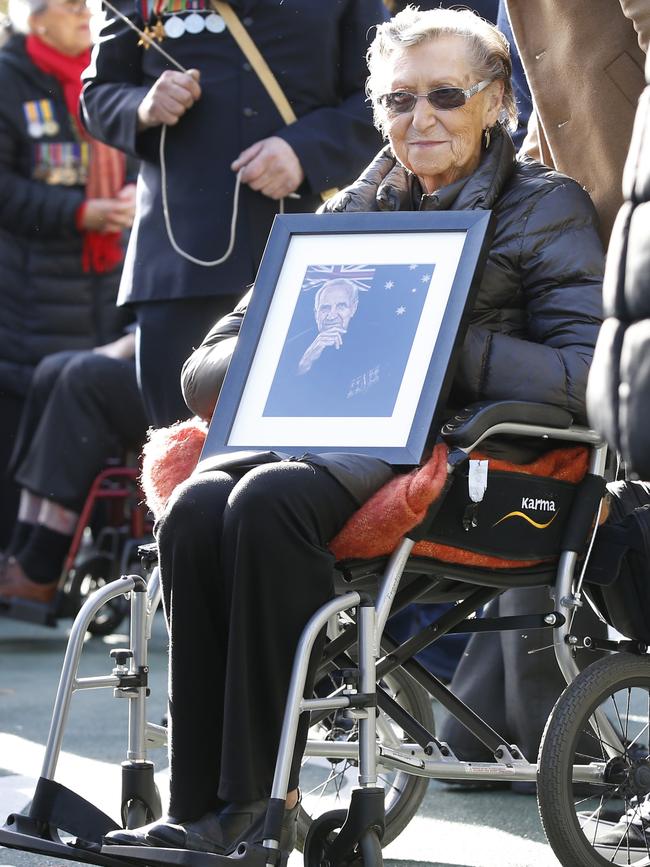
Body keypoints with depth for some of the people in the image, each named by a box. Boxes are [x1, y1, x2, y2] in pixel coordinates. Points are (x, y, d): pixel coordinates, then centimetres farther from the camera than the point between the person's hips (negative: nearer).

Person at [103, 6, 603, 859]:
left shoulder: (547, 207, 12)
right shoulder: (350, 214, 26)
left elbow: (589, 374, -5)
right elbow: (208, 366, 20)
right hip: (329, 431, 5)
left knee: (270, 500, -35)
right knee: (196, 508, -30)